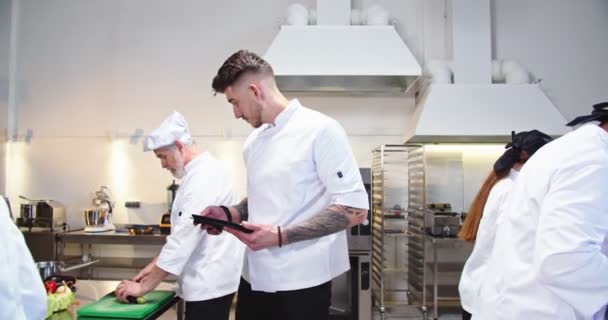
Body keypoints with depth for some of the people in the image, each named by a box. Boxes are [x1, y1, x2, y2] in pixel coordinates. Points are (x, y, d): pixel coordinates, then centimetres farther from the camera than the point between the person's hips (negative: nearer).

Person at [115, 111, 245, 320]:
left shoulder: (203, 177, -21)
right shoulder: (201, 172, 13)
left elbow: (184, 238, -24)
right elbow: (182, 233, 19)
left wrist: (144, 287, -16)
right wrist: (156, 264, 11)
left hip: (209, 282, -10)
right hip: (208, 278, 10)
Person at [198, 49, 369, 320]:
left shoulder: (320, 130, -14)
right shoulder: (254, 141, 9)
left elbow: (355, 208, -18)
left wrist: (280, 236, -21)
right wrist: (229, 214, 3)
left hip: (300, 282, -6)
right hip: (255, 278, 7)